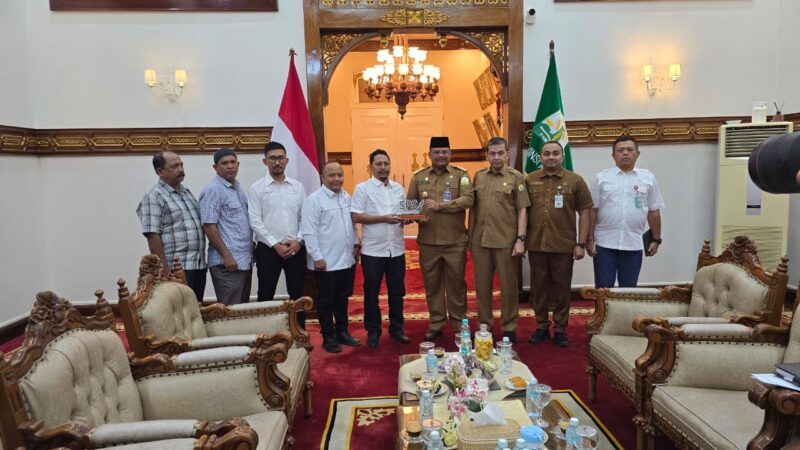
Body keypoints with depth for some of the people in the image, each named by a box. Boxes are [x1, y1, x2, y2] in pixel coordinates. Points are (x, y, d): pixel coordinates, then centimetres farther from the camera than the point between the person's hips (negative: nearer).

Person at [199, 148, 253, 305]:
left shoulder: (238, 188, 15)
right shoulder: (212, 189, -10)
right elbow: (209, 226, -16)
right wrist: (226, 255, -19)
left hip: (245, 260, 8)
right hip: (228, 262, -8)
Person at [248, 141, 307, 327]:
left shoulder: (297, 186, 7)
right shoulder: (257, 188, -2)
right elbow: (255, 222, -7)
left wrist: (298, 241, -8)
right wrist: (276, 245, -12)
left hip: (296, 249, 3)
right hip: (268, 249, -2)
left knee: (297, 295, 11)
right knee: (266, 297, 5)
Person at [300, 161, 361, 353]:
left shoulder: (347, 197, 9)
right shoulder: (314, 199, -13)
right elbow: (309, 231, -16)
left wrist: (355, 243, 11)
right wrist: (317, 257, -17)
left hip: (347, 259, 7)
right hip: (326, 261, -6)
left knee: (342, 297, 18)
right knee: (326, 301, 7)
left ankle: (342, 332, 32)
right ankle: (328, 337, 20)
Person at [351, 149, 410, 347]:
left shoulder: (399, 188, 11)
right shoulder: (363, 188, -3)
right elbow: (356, 217, -11)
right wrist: (384, 218, -18)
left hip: (396, 249, 4)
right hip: (373, 250, -4)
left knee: (397, 292, 12)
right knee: (371, 293, 7)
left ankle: (396, 328, 27)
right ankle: (373, 331, 22)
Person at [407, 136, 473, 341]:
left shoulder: (461, 175, 1)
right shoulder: (419, 177, 7)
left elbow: (468, 200, -13)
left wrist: (440, 205, -21)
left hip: (455, 241, -2)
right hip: (428, 242, 2)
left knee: (456, 284, 9)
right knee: (432, 285, 11)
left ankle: (459, 324, 25)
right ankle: (435, 324, 26)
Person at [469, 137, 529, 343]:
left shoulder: (516, 177, 0)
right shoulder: (478, 176, 10)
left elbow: (522, 210, -3)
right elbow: (473, 208, 12)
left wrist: (521, 239, -11)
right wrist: (470, 236, 8)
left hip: (506, 241, -3)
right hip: (480, 241, 3)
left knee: (508, 286, 6)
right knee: (482, 286, 10)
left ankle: (509, 328, 19)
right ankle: (484, 325, 24)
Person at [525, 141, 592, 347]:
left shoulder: (575, 180, 1)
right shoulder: (529, 180, 6)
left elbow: (584, 212, 1)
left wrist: (581, 244, -4)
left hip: (564, 246, -1)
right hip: (536, 245, 2)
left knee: (562, 288, 7)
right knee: (539, 287, 10)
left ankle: (560, 329, 21)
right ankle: (541, 326, 24)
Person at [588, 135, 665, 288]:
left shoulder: (648, 178, 5)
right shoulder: (602, 178, 1)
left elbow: (654, 212, 8)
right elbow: (592, 210, 1)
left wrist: (656, 239, 7)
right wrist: (590, 239, -2)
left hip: (633, 244, 1)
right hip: (604, 243, -1)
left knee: (629, 288, 11)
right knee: (603, 288, 4)